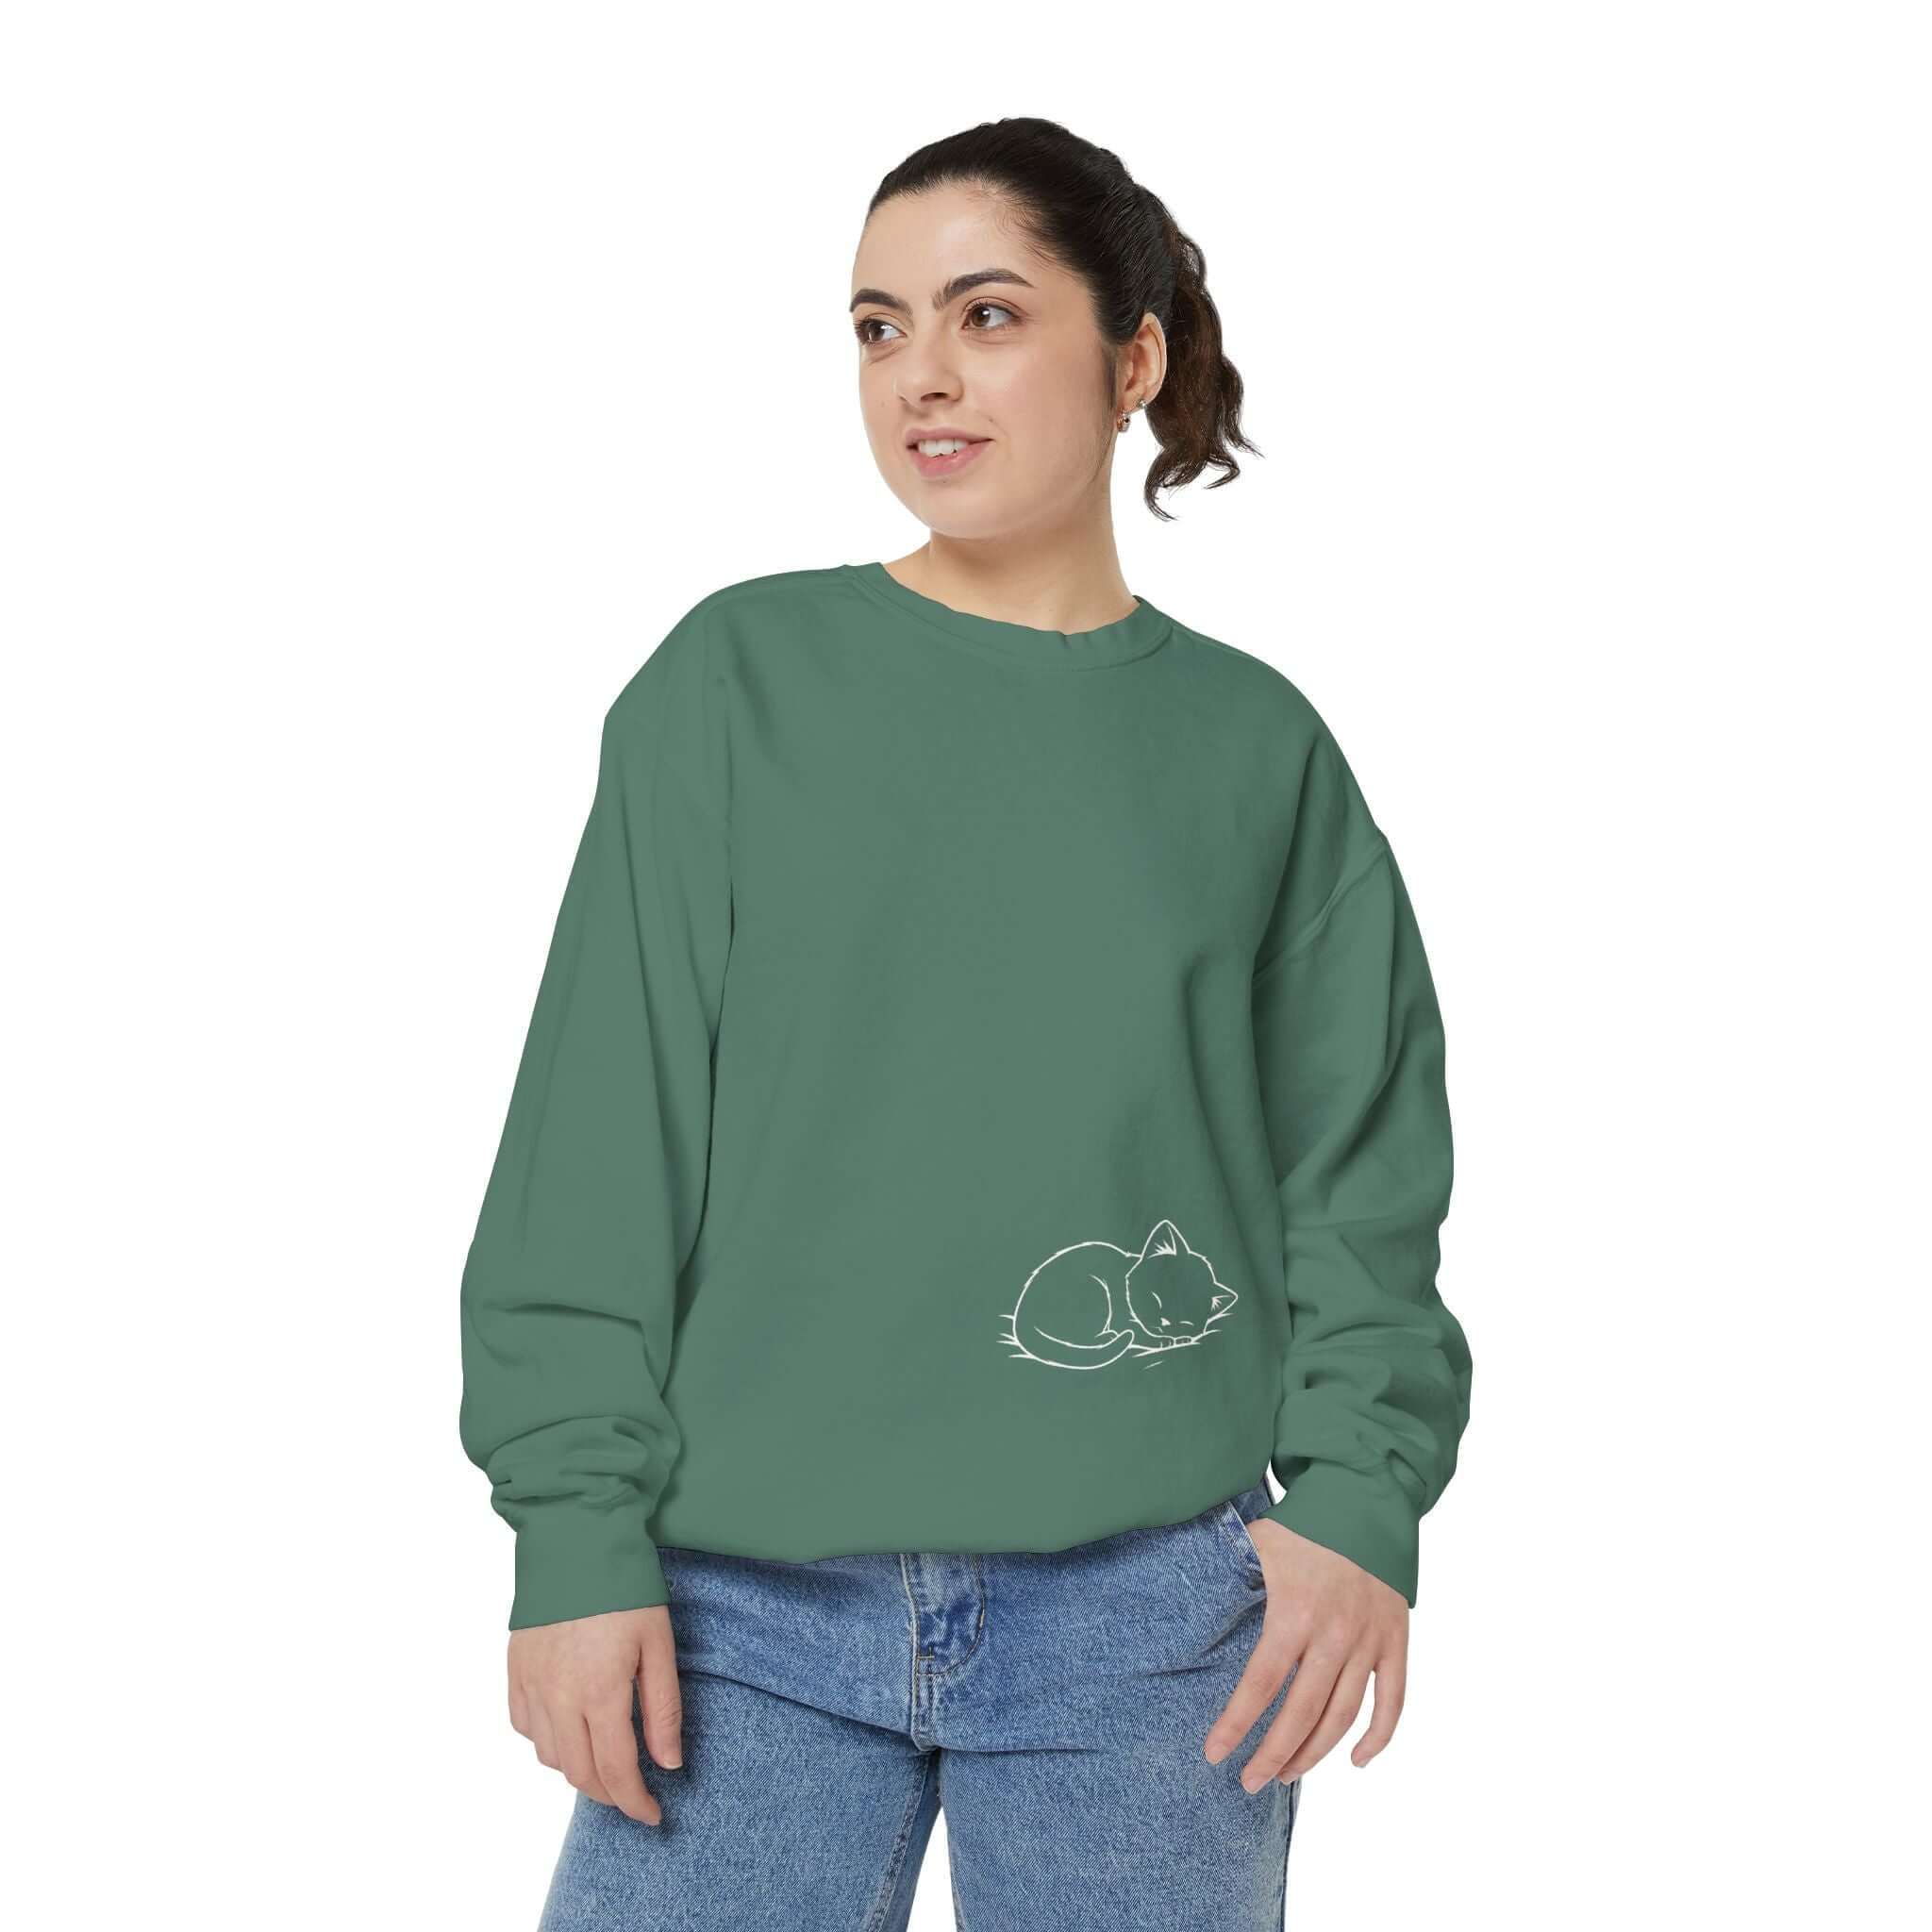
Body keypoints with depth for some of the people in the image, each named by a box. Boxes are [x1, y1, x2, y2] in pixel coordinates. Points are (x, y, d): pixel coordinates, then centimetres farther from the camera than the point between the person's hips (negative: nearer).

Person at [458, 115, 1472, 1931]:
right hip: (748, 1603, 0)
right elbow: (602, 1139, 0)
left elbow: (1357, 1170, 6)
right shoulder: (737, 679, 3)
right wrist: (579, 1532, -6)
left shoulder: (1255, 746, 6)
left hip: (1149, 1613, 1)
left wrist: (1360, 1497, -8)